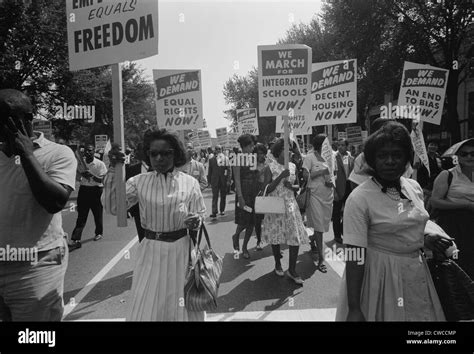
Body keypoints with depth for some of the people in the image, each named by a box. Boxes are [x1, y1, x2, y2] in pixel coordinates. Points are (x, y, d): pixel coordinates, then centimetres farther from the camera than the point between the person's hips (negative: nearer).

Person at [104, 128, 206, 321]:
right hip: (151, 251, 1)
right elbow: (112, 207, -11)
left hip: (181, 249, 0)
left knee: (181, 305, 14)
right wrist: (113, 170, -17)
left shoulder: (189, 182, -4)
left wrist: (196, 221, -20)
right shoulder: (139, 181, -2)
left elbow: (201, 215, 4)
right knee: (146, 307, 10)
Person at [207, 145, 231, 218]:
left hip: (224, 180, 1)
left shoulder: (225, 158, 2)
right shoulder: (211, 159, 5)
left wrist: (228, 180, -8)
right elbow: (210, 171, 7)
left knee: (223, 196, 9)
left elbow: (228, 170, -1)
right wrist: (209, 181, 3)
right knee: (215, 196, -6)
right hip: (215, 180, 0)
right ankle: (214, 212, -8)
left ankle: (222, 210, 23)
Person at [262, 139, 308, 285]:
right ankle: (277, 264, 32)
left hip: (290, 205, 3)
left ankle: (292, 270, 11)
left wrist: (291, 186, -11)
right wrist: (281, 176, -21)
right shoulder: (270, 167, -6)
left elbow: (298, 185, 12)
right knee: (275, 236, 9)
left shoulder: (292, 166, 6)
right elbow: (266, 189, -13)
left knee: (296, 237, -3)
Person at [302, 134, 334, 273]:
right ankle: (321, 259, 1)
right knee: (319, 226, -5)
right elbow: (306, 176, -14)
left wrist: (331, 182, -4)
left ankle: (312, 239, 44)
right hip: (315, 194, -5)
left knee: (324, 223, 14)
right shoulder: (310, 157, -6)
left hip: (328, 194, 6)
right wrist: (322, 171, -16)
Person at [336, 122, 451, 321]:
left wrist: (426, 236, -4)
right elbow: (355, 256, -22)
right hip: (380, 275, -6)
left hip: (417, 273, 6)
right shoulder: (359, 198, -20)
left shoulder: (414, 187, 0)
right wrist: (354, 309, -22)